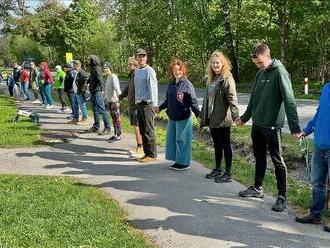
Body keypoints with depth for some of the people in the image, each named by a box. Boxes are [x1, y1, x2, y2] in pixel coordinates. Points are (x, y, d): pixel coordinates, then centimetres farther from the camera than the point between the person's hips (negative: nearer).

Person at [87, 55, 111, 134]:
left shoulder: (97, 69, -12)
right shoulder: (92, 69, 15)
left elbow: (100, 79, -26)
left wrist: (102, 89, -39)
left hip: (98, 92, -10)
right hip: (93, 92, 10)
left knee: (101, 110, -9)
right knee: (95, 110, 15)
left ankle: (107, 128, -7)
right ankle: (96, 127, 24)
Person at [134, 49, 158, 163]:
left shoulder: (149, 71, -10)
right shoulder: (136, 71, 16)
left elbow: (153, 88, -14)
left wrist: (154, 104, -17)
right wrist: (136, 102, 15)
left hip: (147, 104, -8)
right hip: (139, 104, 9)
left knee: (149, 131, -5)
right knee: (142, 131, 12)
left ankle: (152, 155, 2)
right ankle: (146, 153, 20)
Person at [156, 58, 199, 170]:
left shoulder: (187, 84, -11)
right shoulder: (171, 85, 10)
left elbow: (193, 101, -15)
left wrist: (198, 114, -23)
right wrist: (160, 108, 30)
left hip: (183, 118, -8)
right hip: (172, 118, 8)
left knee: (182, 140, 0)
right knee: (171, 139, 12)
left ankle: (184, 162, 14)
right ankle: (177, 161, 25)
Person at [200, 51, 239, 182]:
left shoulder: (227, 79, -12)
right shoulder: (210, 79, 13)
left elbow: (232, 98, -21)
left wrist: (235, 114, -31)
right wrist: (203, 115, 21)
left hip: (223, 119, -8)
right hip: (212, 119, 8)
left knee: (225, 145, 1)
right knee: (217, 145, 16)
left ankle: (228, 173, 9)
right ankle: (217, 169, 28)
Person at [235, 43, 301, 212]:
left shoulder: (279, 73, -14)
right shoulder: (260, 74, 10)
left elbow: (289, 101, -21)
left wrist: (294, 127, -26)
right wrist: (245, 117, 26)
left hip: (272, 125, -8)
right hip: (257, 124, 8)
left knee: (277, 160, 0)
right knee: (259, 157, 18)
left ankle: (282, 196, 8)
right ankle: (257, 188, 32)